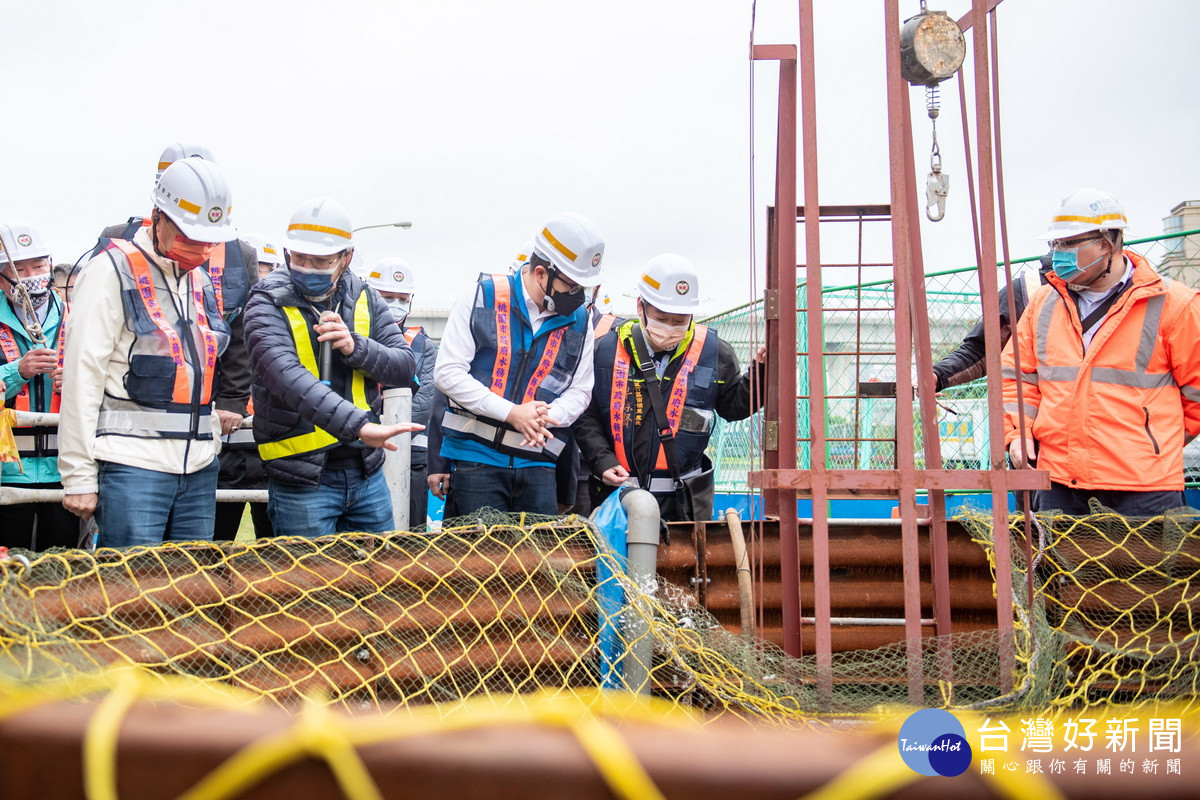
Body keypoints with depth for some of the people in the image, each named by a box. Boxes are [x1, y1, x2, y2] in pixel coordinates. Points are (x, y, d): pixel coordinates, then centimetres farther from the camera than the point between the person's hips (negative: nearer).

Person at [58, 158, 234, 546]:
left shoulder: (200, 281, 16)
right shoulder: (113, 271, -5)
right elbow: (82, 376, -9)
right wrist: (79, 476, -11)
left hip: (198, 470, 6)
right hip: (133, 467, -6)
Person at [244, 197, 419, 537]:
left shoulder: (364, 299, 5)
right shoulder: (269, 304, -11)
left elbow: (406, 367, 2)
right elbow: (286, 375, -28)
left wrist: (355, 347, -19)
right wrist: (357, 424, -41)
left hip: (367, 473, 5)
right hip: (301, 481, -5)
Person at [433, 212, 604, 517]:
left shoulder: (579, 320, 6)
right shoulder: (483, 298, -5)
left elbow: (579, 390, 10)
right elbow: (448, 372, -8)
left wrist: (546, 417, -13)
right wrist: (511, 412, -16)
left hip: (536, 460, 3)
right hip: (476, 455, -3)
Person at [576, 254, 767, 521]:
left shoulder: (712, 352, 1)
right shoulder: (608, 349, -1)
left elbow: (734, 405, 13)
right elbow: (586, 417, 3)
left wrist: (761, 371, -2)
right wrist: (602, 461, -9)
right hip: (614, 492, 0)